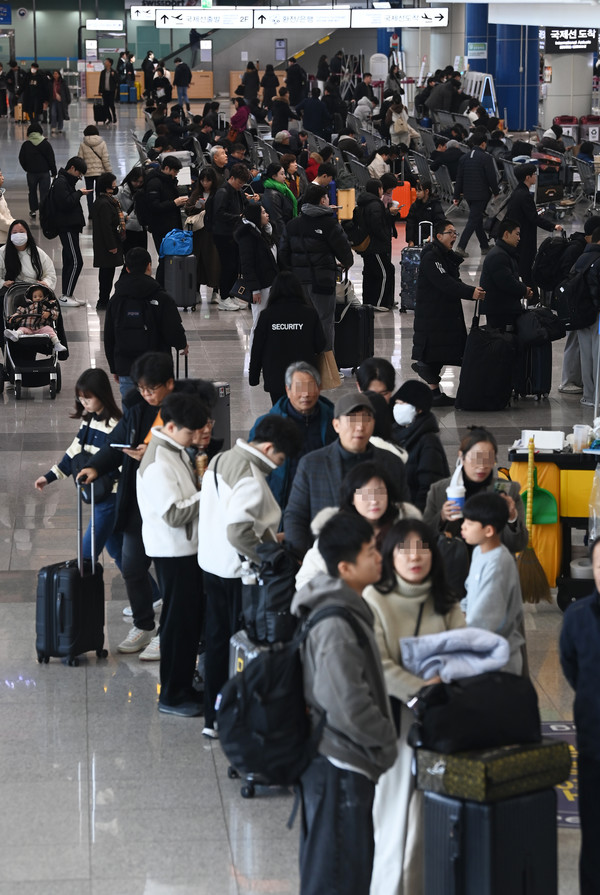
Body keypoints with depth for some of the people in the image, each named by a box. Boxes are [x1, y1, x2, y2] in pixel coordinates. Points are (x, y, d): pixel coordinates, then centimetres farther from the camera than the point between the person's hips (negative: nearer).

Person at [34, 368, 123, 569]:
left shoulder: (113, 426, -18)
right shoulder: (88, 421, 9)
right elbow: (74, 452, 15)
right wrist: (49, 477, 14)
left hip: (110, 495, -9)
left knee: (87, 552, -6)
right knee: (116, 549, 15)